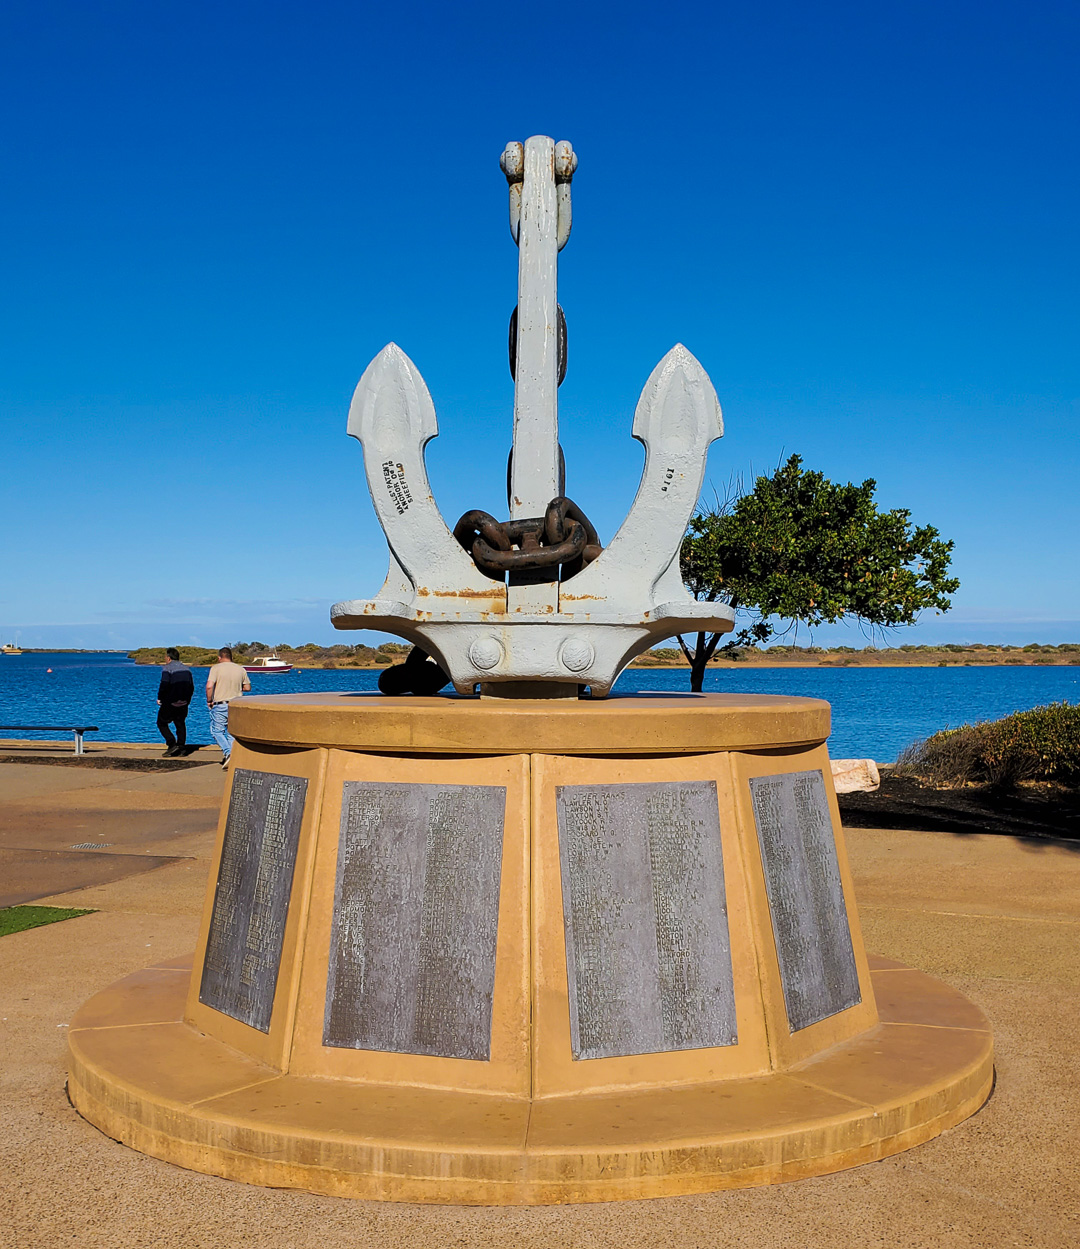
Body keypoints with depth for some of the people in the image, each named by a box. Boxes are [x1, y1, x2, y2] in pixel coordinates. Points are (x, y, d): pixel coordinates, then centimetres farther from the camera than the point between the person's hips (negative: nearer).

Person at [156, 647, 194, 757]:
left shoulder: (167, 668, -9)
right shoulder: (186, 669, 12)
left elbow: (164, 685, -18)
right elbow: (191, 687, 13)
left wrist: (160, 698, -6)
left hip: (170, 703, -6)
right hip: (183, 703, 6)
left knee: (162, 723, 6)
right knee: (180, 724, 12)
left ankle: (172, 744, -7)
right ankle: (181, 748, 7)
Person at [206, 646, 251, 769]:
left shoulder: (216, 668, -7)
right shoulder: (240, 669, 6)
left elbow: (209, 686, -18)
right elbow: (248, 687, 12)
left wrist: (209, 700, -4)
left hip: (220, 705, -4)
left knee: (217, 731, 8)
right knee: (232, 732, 12)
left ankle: (228, 753, -12)